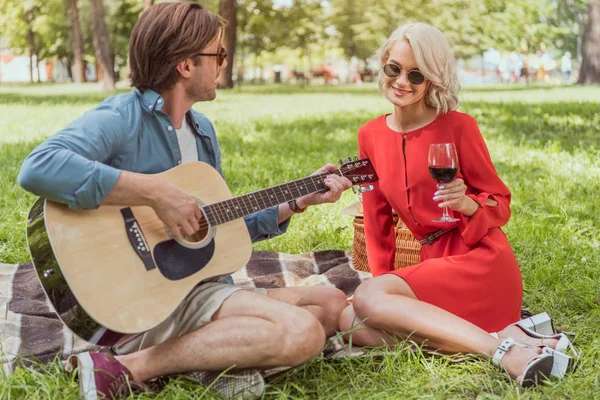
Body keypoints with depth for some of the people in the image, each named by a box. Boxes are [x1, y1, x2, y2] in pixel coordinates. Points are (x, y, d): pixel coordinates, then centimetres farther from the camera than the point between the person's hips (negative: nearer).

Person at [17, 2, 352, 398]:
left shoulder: (202, 129, 13)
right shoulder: (122, 118, -14)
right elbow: (38, 169, -34)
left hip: (194, 288, 9)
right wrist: (157, 193, -31)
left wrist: (299, 202, 14)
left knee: (333, 305, 7)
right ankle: (127, 367, -18)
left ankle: (197, 350, -5)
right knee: (302, 332, -22)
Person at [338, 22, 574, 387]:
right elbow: (377, 219, 13)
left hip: (479, 259, -6)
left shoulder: (458, 126, -7)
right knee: (352, 324, -20)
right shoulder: (371, 135, 8)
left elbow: (500, 204, 0)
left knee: (367, 300, -26)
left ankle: (500, 344, -25)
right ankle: (496, 334, -20)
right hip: (433, 261, 6)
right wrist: (383, 281, 7)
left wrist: (465, 204, -21)